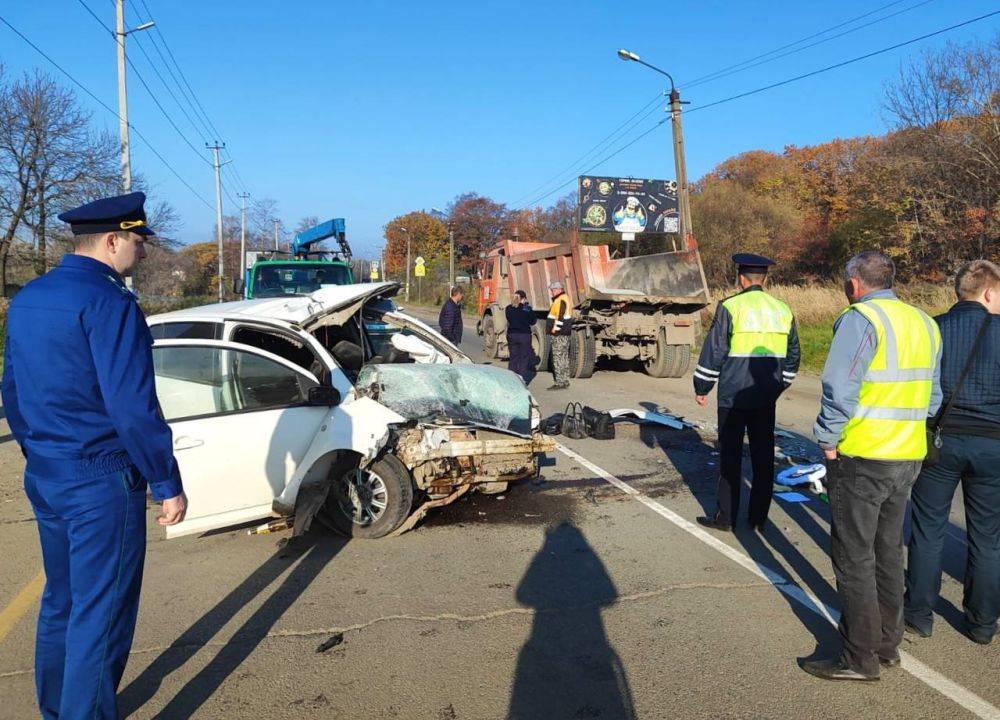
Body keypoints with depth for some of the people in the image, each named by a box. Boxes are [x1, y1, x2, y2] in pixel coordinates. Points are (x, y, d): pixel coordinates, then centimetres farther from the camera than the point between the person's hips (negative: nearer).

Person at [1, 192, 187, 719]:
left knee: (60, 601, 21)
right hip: (101, 482, -9)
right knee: (101, 614, 2)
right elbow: (134, 408, -22)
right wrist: (168, 485, -14)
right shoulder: (108, 303, -18)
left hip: (43, 478, 9)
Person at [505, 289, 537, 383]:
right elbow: (533, 321, 3)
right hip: (524, 335, -3)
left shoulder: (508, 308, 1)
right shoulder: (527, 309, -9)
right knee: (524, 359, 5)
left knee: (513, 358, 13)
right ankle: (522, 381, 4)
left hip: (511, 335, 4)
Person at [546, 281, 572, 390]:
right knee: (564, 357, 14)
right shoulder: (565, 298, 19)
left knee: (558, 358, -8)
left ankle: (560, 383, -7)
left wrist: (554, 329, -18)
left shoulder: (560, 300, -15)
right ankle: (565, 381, 20)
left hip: (559, 334, -11)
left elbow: (560, 316, -23)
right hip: (564, 334, 11)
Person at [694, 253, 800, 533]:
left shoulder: (731, 307, -9)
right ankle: (758, 518, 18)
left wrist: (702, 387, 1)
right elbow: (792, 356, 16)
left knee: (730, 458, 4)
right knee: (763, 458, 10)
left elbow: (713, 352, -9)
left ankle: (725, 517, 11)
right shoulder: (783, 311, 8)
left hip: (733, 397, -5)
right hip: (766, 398, 5)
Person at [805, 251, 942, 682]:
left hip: (860, 457, -8)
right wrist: (908, 435, 18)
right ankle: (887, 645, 29)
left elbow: (840, 387, -21)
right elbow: (932, 394, 16)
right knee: (888, 553, 18)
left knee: (854, 558, 1)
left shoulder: (861, 319, -13)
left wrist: (828, 440, -10)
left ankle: (859, 658, 9)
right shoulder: (924, 323, 12)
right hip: (908, 458, 8)